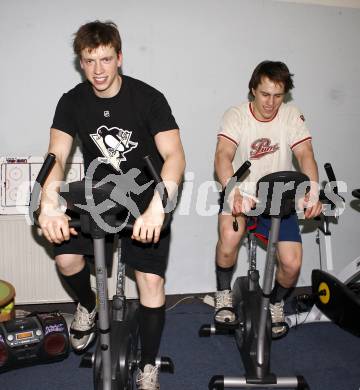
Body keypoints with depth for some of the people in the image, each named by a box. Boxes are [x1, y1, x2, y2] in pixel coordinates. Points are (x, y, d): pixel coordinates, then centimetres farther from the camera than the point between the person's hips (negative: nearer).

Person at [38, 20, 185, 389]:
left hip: (145, 201, -2)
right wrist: (49, 203, -33)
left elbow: (174, 156, -23)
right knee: (66, 256, -17)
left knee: (151, 280, -10)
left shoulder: (148, 98, -14)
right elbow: (57, 156, -13)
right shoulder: (72, 102, -4)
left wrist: (156, 207, -40)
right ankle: (88, 306, 19)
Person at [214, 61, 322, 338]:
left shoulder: (292, 115, -1)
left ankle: (276, 302, 24)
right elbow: (223, 156, -23)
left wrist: (313, 190, -32)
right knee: (230, 235, -32)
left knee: (292, 264, -13)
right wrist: (233, 191, -43)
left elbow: (305, 155, -12)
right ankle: (224, 293, -1)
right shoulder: (236, 116, -7)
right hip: (242, 193, -2)